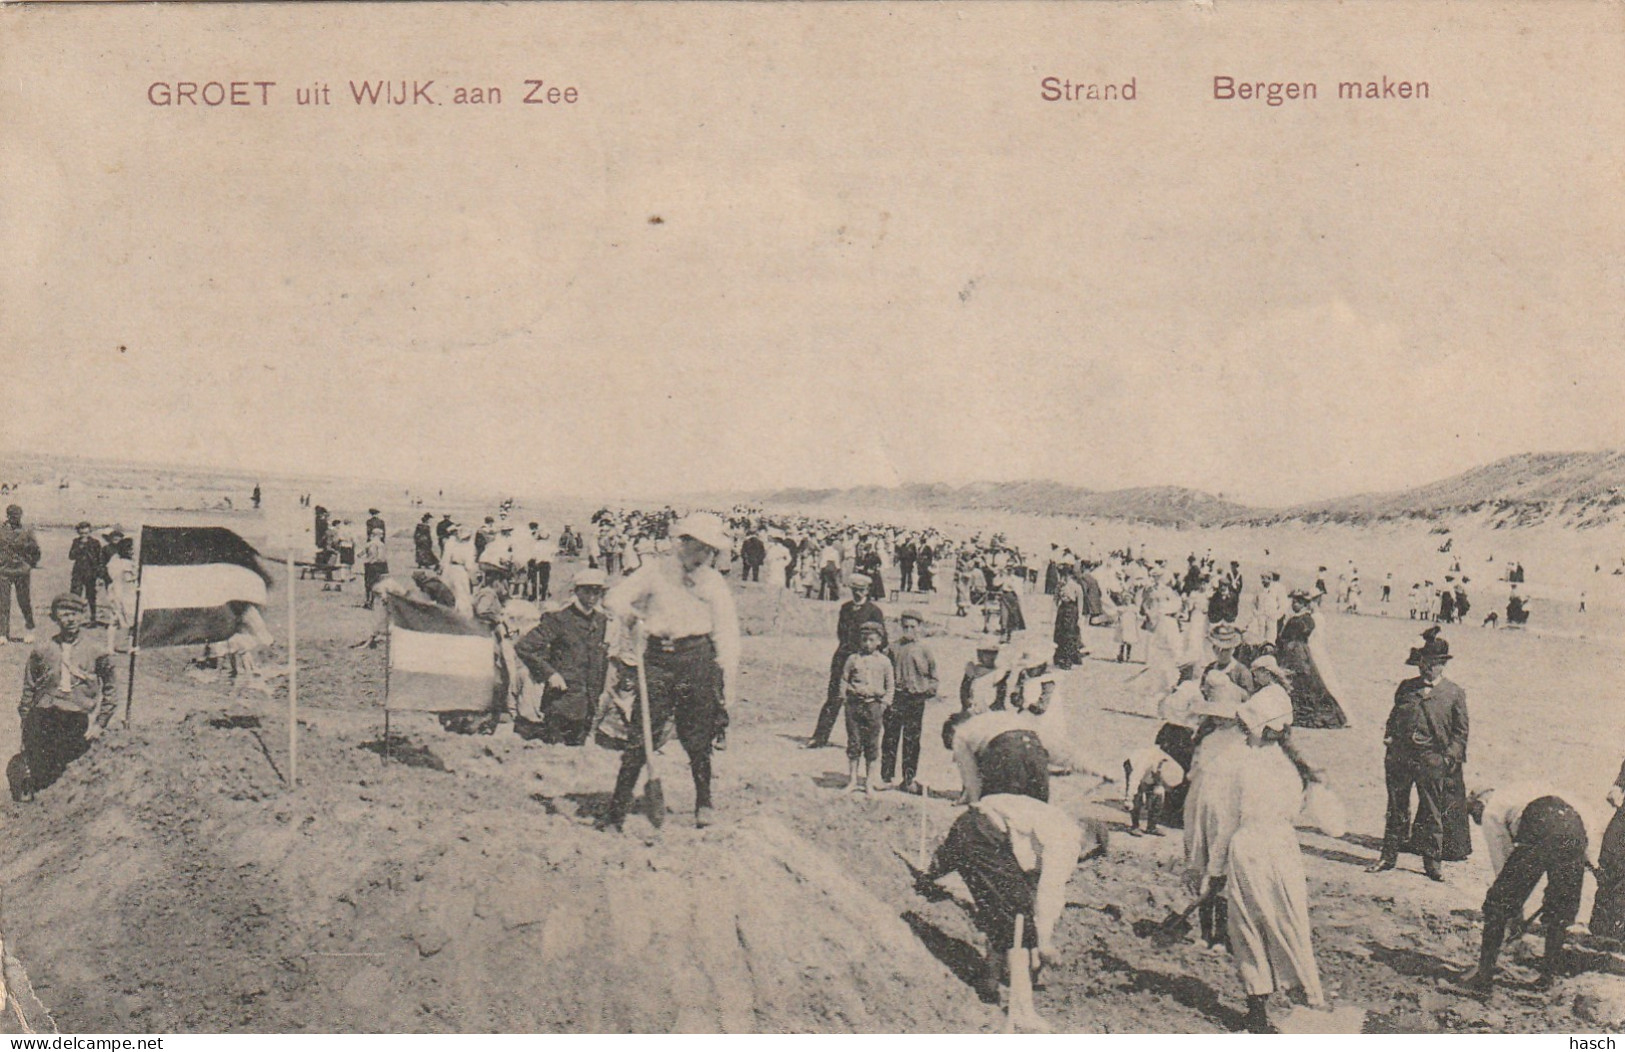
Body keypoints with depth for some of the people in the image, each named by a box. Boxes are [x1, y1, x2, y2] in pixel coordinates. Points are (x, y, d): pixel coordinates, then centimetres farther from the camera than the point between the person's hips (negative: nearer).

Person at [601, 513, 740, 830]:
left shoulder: (714, 581, 5)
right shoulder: (656, 571, 3)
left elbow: (726, 632, 4)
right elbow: (614, 598, 2)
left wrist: (728, 679, 0)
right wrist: (630, 614, -19)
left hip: (697, 659, 1)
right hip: (658, 658, -1)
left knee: (697, 738, 5)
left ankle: (704, 803, 23)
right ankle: (618, 808, 0)